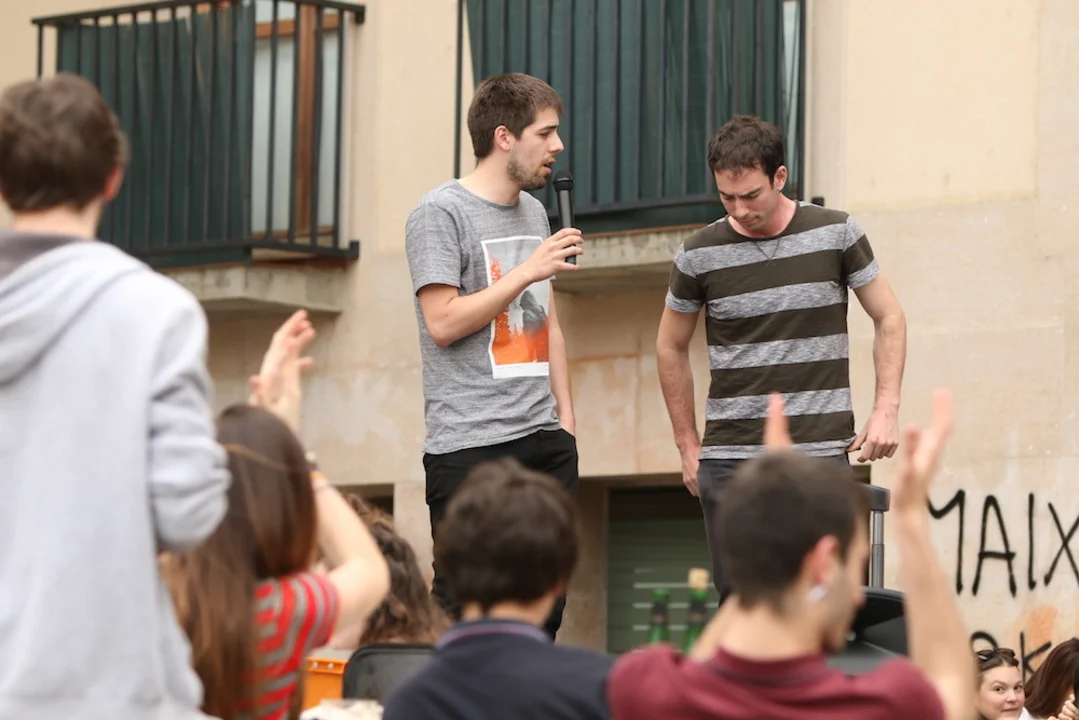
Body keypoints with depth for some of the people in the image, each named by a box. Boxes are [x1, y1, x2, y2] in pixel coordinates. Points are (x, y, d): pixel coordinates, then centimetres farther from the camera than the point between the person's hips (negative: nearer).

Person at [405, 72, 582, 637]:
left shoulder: (534, 212, 18)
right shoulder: (441, 213, -5)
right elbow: (443, 323, -13)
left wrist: (564, 415, 15)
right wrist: (528, 272, -12)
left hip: (544, 442, 7)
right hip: (469, 445, -7)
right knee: (463, 608, -8)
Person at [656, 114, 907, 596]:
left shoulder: (836, 234, -1)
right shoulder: (699, 255, 0)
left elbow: (888, 319, 9)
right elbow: (671, 347, 14)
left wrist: (886, 409, -3)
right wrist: (688, 446, 11)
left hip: (821, 450, -1)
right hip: (730, 455, 1)